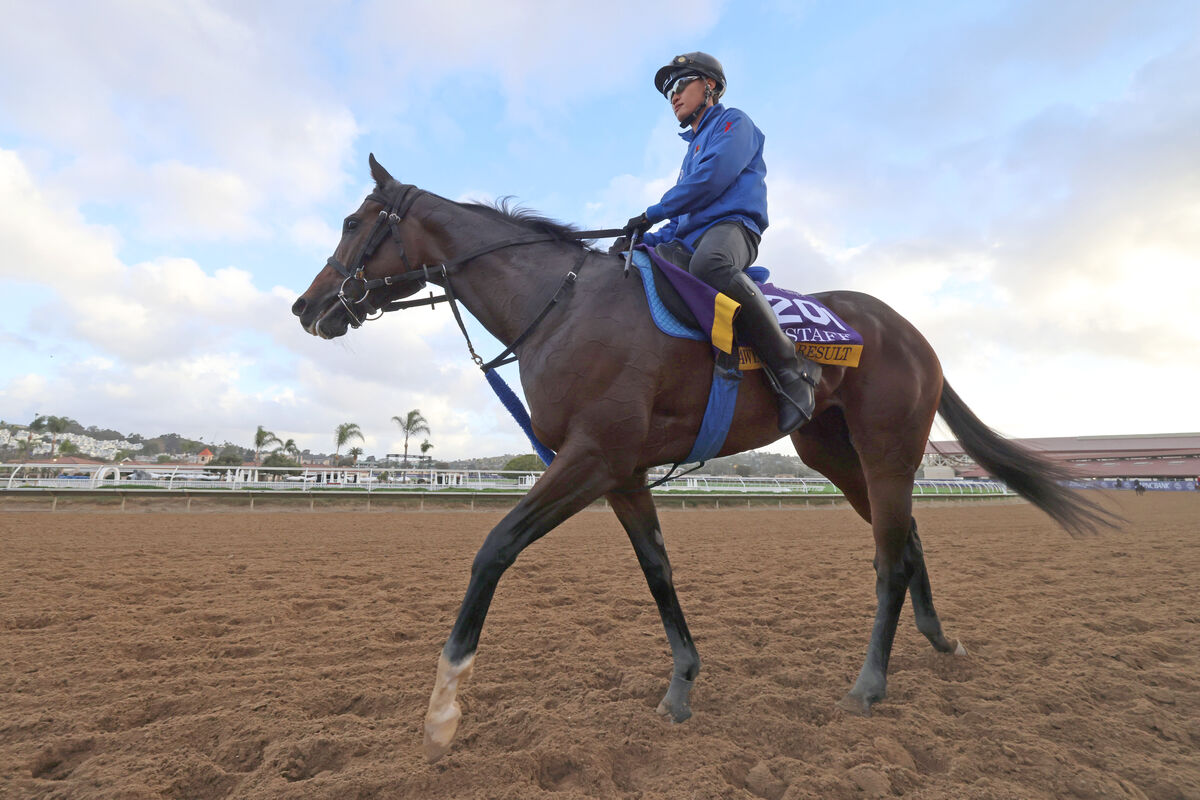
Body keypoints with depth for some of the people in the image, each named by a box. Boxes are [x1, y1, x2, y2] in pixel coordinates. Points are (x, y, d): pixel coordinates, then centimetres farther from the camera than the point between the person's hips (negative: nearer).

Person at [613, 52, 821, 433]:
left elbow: (713, 176, -9)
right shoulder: (693, 149, 36)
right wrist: (644, 239, 13)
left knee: (709, 264, -43)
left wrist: (652, 214, -5)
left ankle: (791, 371, -36)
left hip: (732, 224, -8)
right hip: (688, 240, 9)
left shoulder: (733, 122, 11)